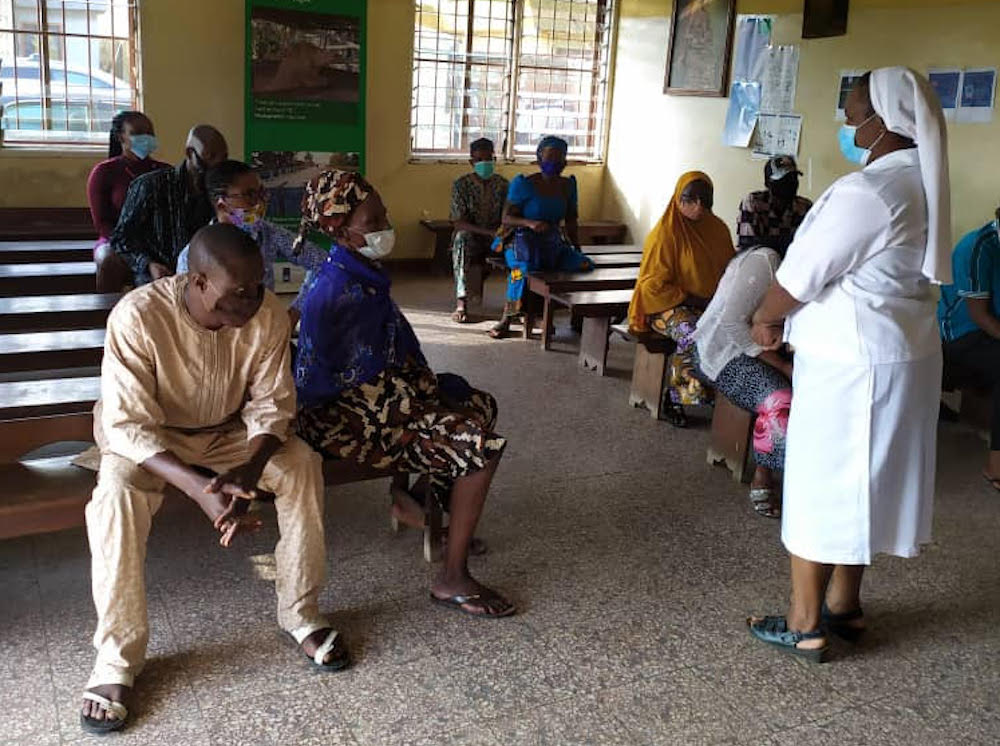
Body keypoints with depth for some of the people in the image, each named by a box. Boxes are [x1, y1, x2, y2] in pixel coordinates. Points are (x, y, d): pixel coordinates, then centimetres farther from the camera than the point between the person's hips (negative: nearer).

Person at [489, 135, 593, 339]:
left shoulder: (568, 186, 11)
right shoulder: (523, 184, -4)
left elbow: (571, 221, 21)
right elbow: (506, 218, -6)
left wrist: (577, 250, 12)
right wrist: (530, 223, -24)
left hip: (555, 242, 5)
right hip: (526, 240, -5)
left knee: (586, 265, -22)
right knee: (522, 268, -39)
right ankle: (506, 319, -27)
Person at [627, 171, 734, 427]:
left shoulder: (718, 230, 11)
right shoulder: (665, 233, -8)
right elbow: (654, 285, -10)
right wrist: (691, 300, -14)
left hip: (712, 307, 6)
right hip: (670, 306, -5)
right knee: (695, 337, -36)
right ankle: (674, 395, -15)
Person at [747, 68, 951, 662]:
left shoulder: (866, 192, -22)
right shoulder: (924, 186, 9)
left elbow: (800, 276, -17)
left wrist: (765, 320, 3)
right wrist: (786, 320, 14)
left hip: (850, 363, -9)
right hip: (907, 353, 9)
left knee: (820, 483, 2)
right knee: (864, 481, 17)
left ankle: (805, 625, 12)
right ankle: (845, 606, 30)